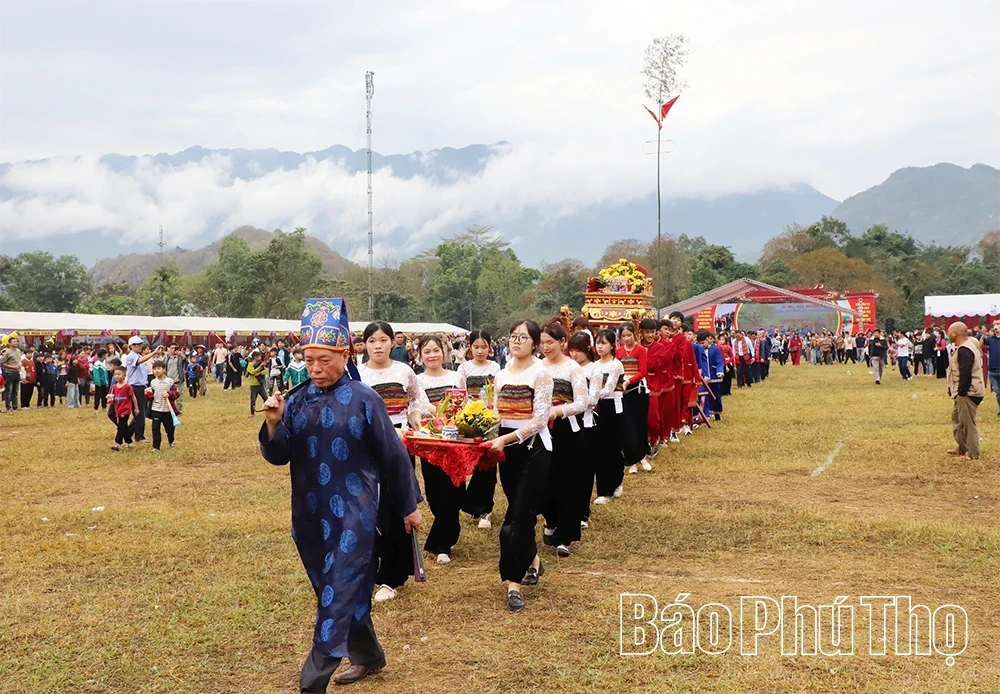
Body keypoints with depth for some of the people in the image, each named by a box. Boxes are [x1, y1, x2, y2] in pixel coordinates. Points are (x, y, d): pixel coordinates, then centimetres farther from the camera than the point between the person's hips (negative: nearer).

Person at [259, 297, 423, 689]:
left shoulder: (364, 400, -9)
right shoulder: (296, 400, 2)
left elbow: (393, 456, -3)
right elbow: (278, 456, 1)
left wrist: (409, 506, 3)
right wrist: (274, 424, -19)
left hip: (353, 514, -5)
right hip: (310, 515, 5)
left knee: (337, 595, -5)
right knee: (344, 592, 16)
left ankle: (313, 681, -1)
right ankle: (368, 656, 34)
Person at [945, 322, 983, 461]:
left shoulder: (964, 350, -22)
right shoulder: (963, 347, 13)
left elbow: (965, 374, -26)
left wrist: (962, 392, -22)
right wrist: (958, 392, 19)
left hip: (968, 393, -11)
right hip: (963, 392, 11)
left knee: (967, 422, -5)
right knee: (957, 418, 20)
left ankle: (972, 453, 2)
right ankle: (963, 448, 29)